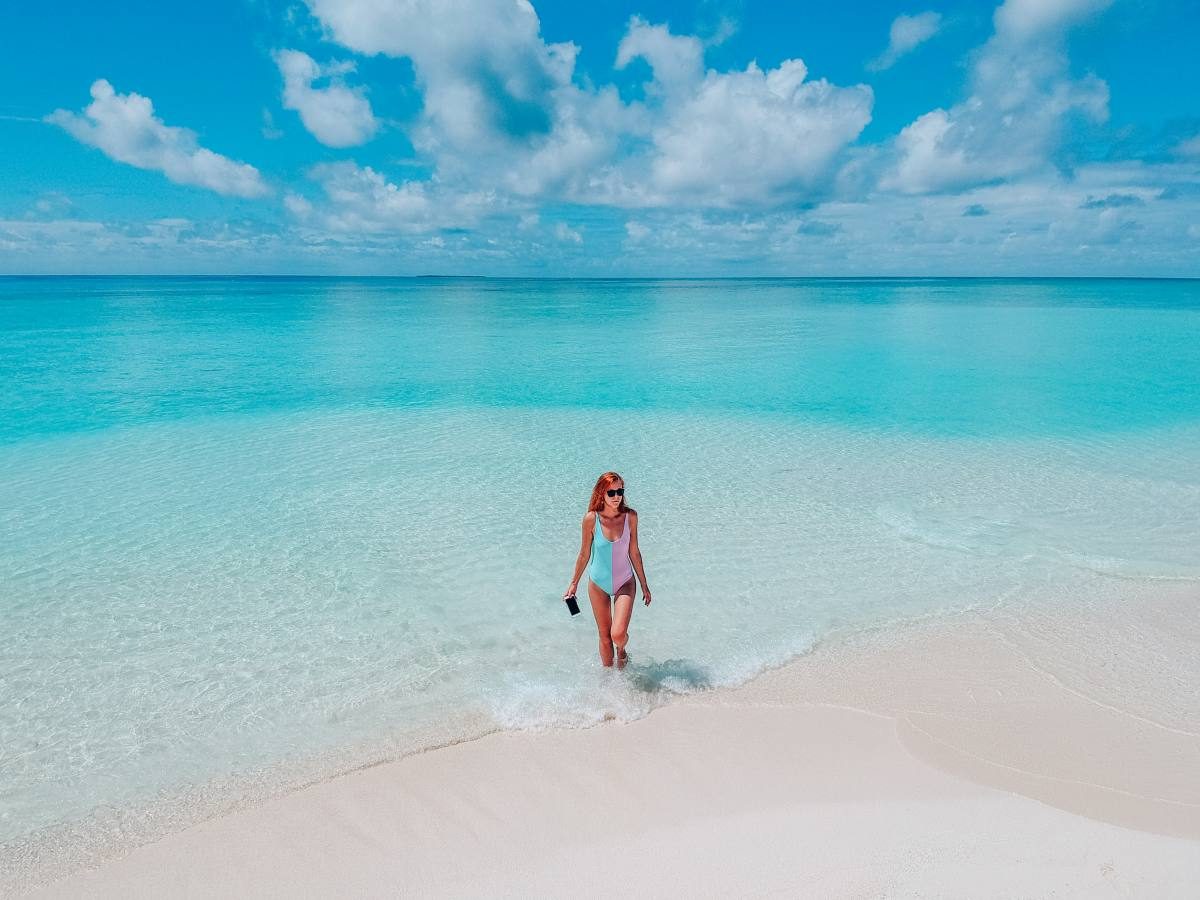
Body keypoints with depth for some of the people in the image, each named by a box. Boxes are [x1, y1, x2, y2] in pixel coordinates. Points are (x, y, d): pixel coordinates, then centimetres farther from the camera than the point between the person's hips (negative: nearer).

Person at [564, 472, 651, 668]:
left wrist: (644, 585, 7)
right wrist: (574, 583, 6)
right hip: (598, 584, 0)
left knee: (618, 635, -14)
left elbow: (634, 552, 1)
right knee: (605, 637, 10)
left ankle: (621, 651, 22)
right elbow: (584, 554, -1)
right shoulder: (591, 519, -14)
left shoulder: (630, 516, -10)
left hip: (625, 583, 0)